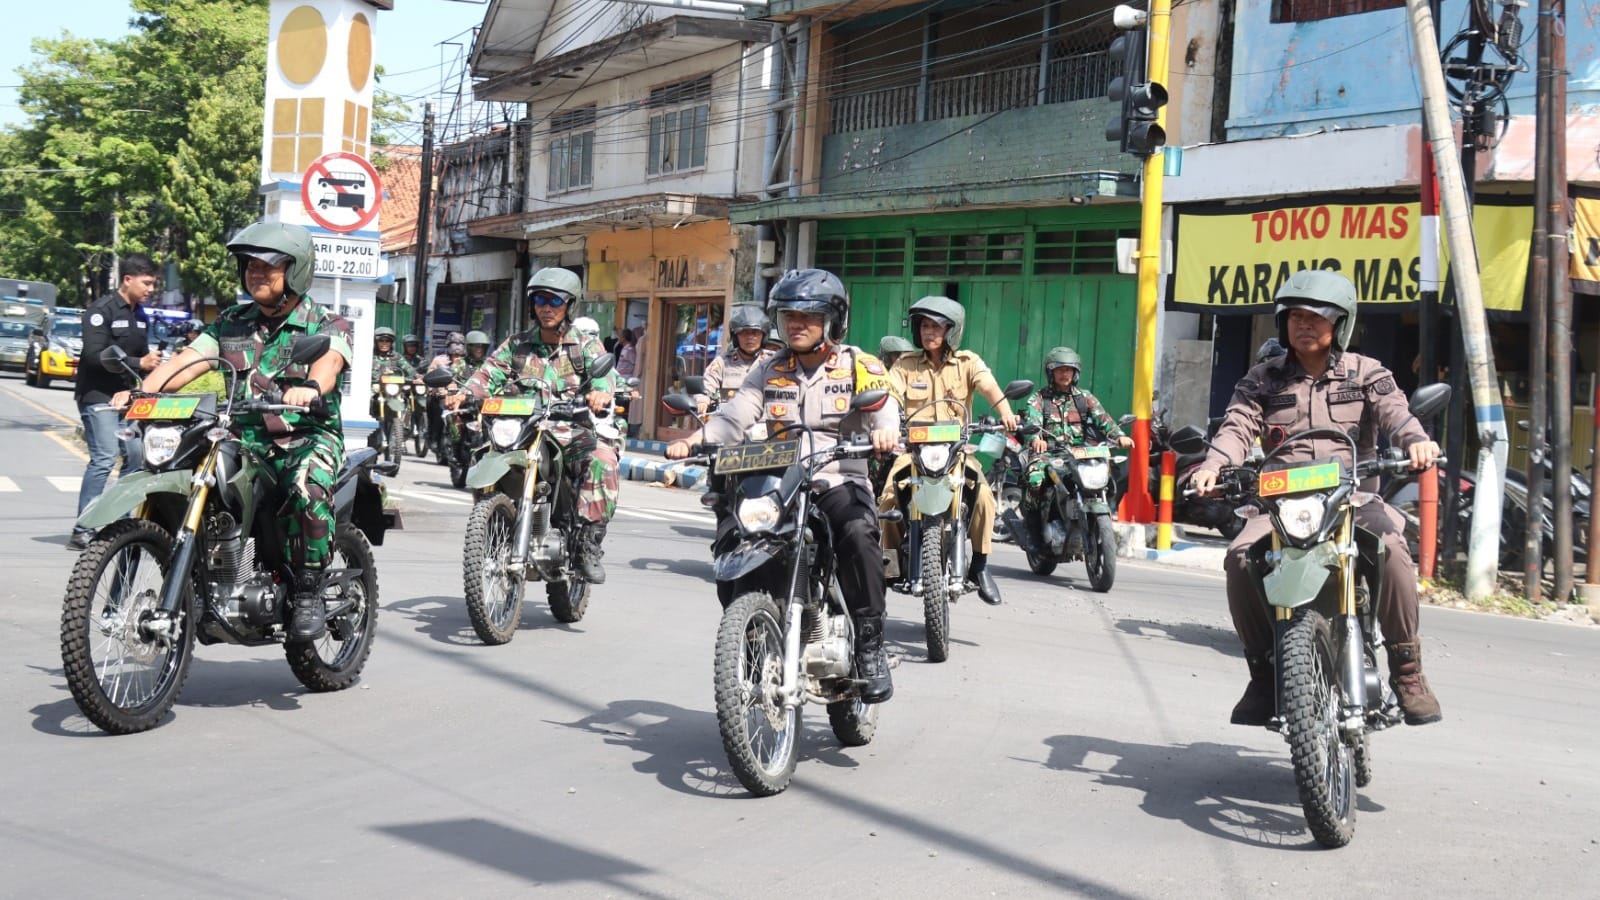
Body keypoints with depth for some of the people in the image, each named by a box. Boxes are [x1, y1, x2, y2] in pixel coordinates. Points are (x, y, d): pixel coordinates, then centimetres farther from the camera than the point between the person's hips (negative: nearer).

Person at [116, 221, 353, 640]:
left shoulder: (327, 324, 2)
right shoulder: (232, 323, 16)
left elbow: (329, 361, -21)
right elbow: (185, 362, 5)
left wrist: (311, 387, -45)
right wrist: (139, 392, -15)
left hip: (309, 438, -5)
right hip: (245, 440, 5)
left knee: (308, 486, -38)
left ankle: (309, 592, -23)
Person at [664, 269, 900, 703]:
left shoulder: (859, 367, 6)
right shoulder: (769, 370, 16)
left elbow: (884, 412, -8)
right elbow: (733, 417, 5)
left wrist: (885, 433, -33)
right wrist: (694, 440, -14)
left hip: (838, 482, -3)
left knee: (858, 532, -35)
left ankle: (870, 645, -26)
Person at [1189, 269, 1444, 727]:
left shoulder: (1365, 373, 13)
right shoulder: (1263, 379, 16)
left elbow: (1394, 410, -5)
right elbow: (1238, 425, 1)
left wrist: (1416, 440, -29)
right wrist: (1214, 464, -21)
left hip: (1353, 494, -1)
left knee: (1391, 547, -33)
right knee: (1240, 559, -27)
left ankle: (1407, 668, -18)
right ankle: (1264, 670, -8)